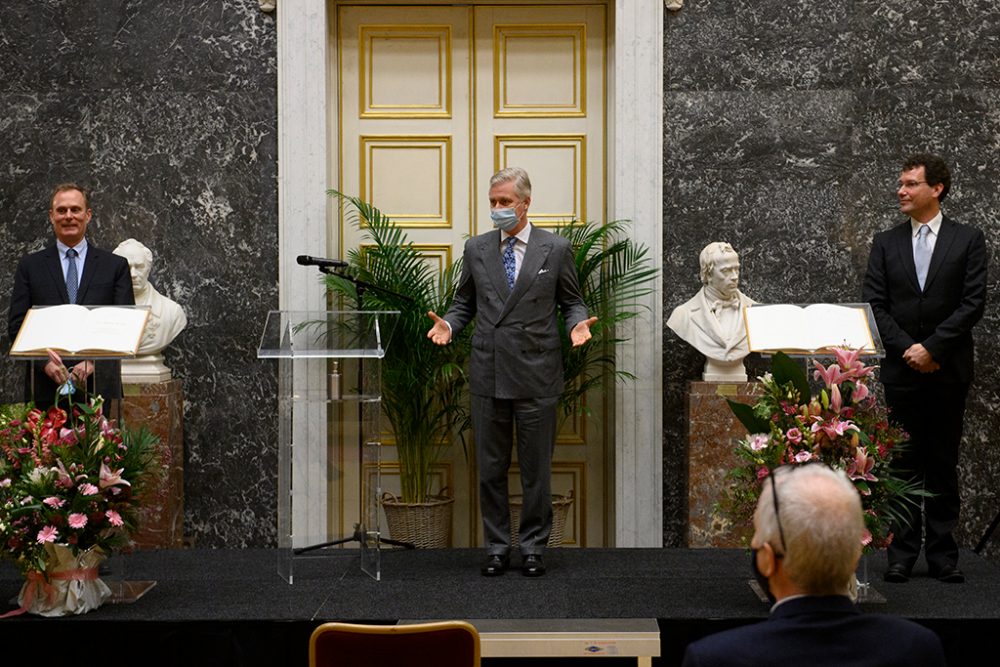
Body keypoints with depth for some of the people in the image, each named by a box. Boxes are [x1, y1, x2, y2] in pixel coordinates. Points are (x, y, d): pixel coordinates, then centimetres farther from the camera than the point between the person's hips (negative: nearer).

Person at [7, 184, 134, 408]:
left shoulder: (116, 266, 8)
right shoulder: (30, 266, 11)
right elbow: (17, 324, 5)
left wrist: (94, 361, -11)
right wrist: (45, 360, -10)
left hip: (99, 387, 0)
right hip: (46, 387, 0)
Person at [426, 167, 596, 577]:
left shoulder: (556, 249, 2)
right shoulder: (476, 249, 8)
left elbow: (571, 301, 8)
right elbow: (464, 303, 14)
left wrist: (576, 324, -13)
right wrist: (448, 325, -6)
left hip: (536, 375, -2)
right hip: (488, 374, 2)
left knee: (536, 468, 5)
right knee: (490, 468, 7)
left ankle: (533, 547, 16)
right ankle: (497, 548, 17)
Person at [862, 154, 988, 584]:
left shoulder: (968, 240, 2)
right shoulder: (886, 243, 8)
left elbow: (972, 304, -5)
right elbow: (874, 305, 3)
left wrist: (931, 348, -12)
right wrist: (907, 348, -10)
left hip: (948, 371, -1)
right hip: (901, 370, 1)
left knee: (943, 465, 4)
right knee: (903, 463, 3)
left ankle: (942, 556, 10)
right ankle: (902, 555, 8)